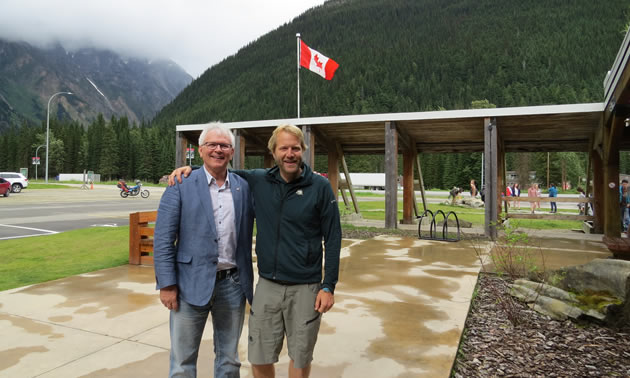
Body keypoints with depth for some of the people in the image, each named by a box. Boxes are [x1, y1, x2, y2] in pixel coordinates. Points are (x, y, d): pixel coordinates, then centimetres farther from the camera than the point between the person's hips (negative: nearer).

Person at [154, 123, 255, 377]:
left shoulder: (244, 187, 3)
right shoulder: (180, 185, -5)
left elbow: (245, 237, 7)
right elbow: (163, 239, -6)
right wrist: (167, 285, -9)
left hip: (233, 285, 3)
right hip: (192, 284, -2)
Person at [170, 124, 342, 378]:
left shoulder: (320, 187, -8)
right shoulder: (258, 181, 0)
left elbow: (333, 239, -5)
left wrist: (328, 286, -7)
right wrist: (191, 169, -3)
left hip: (305, 288, -2)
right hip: (267, 286, 3)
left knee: (300, 357, 14)